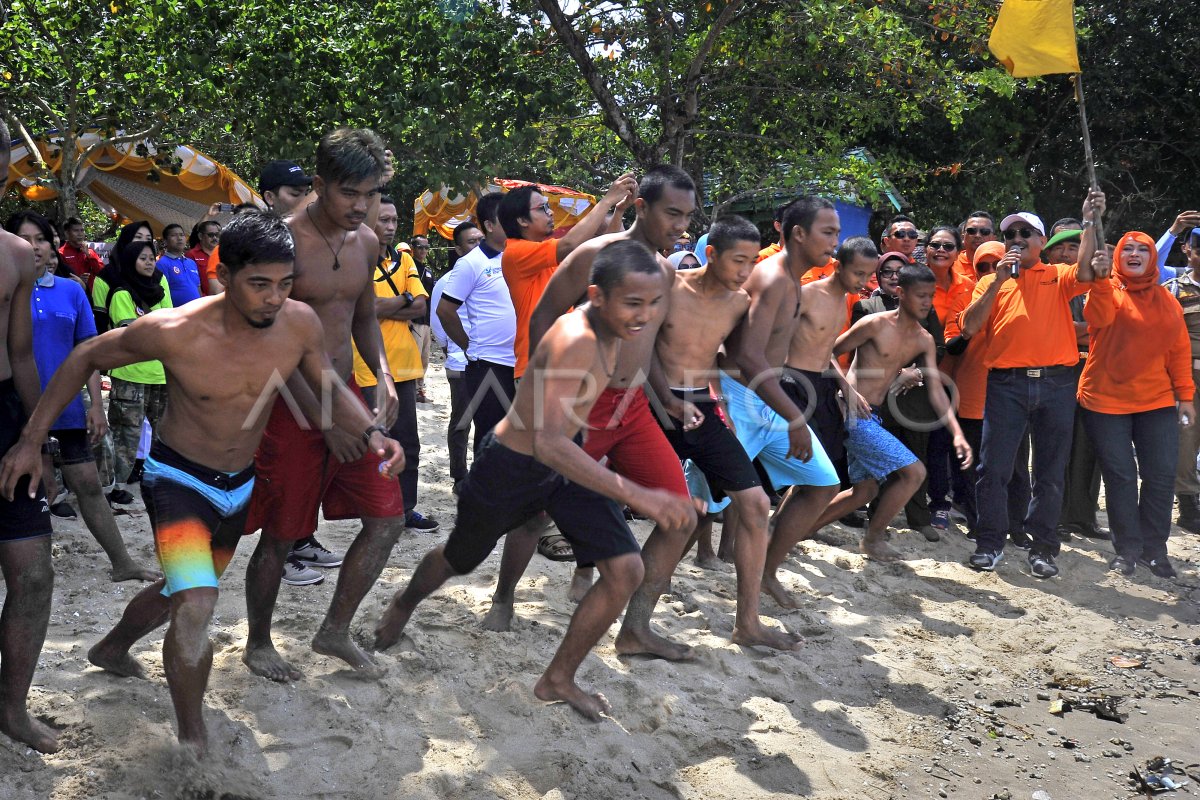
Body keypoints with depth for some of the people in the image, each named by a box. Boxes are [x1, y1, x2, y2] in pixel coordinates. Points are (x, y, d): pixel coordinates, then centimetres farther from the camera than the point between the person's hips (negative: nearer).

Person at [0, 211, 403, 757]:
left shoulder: (299, 323, -18)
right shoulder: (173, 332, -27)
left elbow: (331, 388, -1)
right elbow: (86, 358, -11)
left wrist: (371, 433, -20)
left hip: (239, 486, 5)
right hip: (178, 481, -5)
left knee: (184, 591, 26)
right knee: (195, 608, -25)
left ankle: (112, 649, 58)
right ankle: (193, 742, -5)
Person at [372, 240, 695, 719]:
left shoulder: (610, 325, -11)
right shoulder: (575, 341, -38)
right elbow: (548, 442, -47)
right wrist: (636, 495, -52)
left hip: (563, 460, 7)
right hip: (509, 467, -7)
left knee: (626, 570, -7)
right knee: (460, 561, 21)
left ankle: (558, 680, 12)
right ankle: (405, 603, 57)